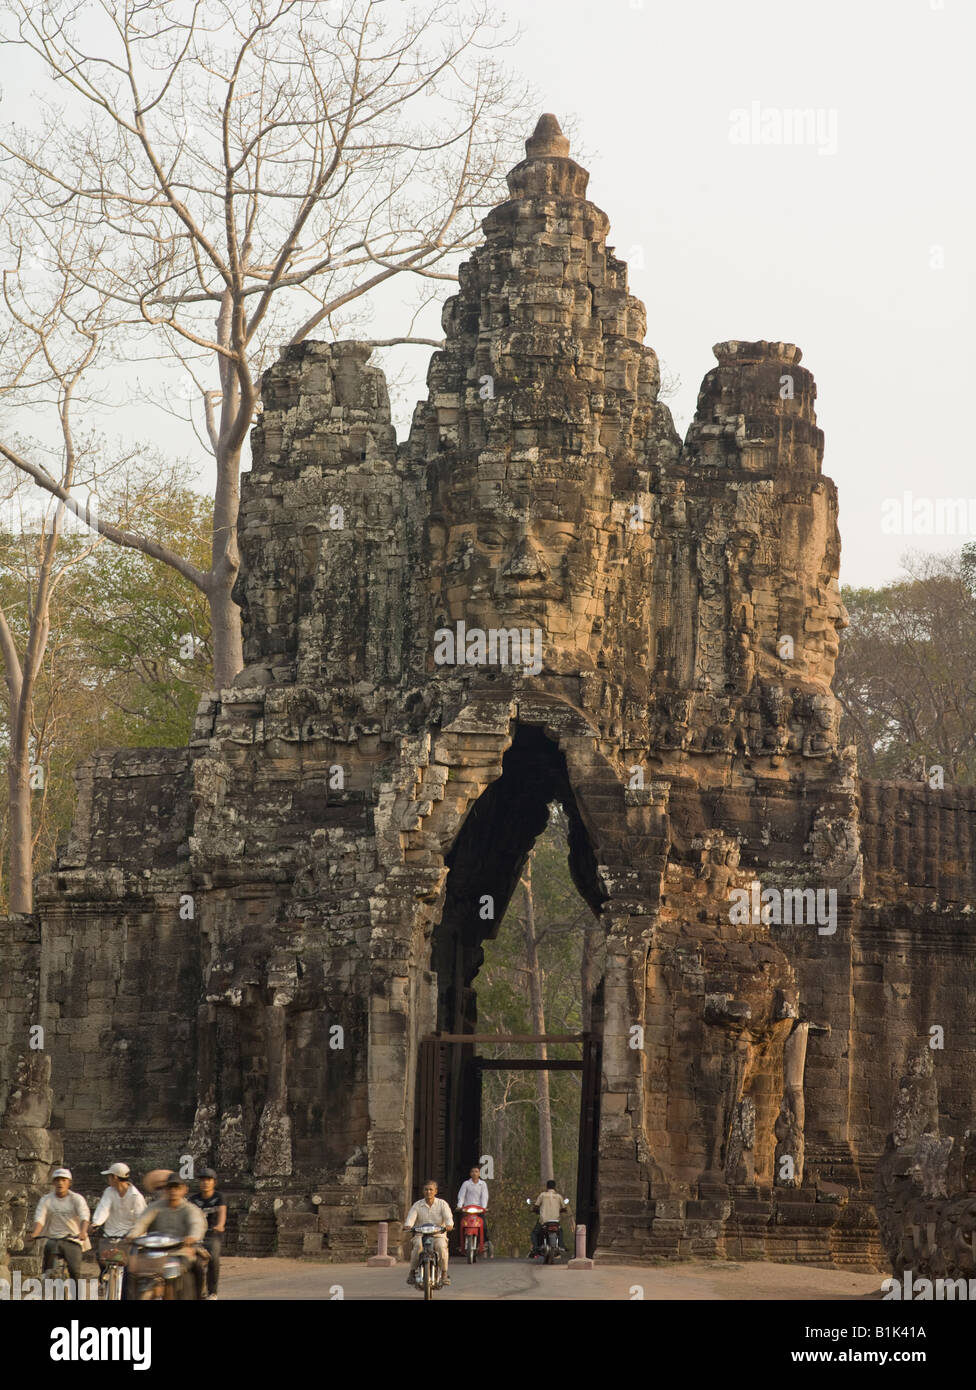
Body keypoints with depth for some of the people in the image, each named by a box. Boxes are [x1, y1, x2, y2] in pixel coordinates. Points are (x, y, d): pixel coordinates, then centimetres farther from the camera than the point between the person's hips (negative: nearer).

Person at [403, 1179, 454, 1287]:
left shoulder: (442, 1204, 6)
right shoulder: (417, 1205, 9)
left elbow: (448, 1216, -9)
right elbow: (411, 1217, -6)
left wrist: (449, 1225, -32)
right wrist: (407, 1225, -29)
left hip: (439, 1235, -1)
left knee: (441, 1246, -33)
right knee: (417, 1246, -32)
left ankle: (444, 1274, -19)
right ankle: (412, 1272, -22)